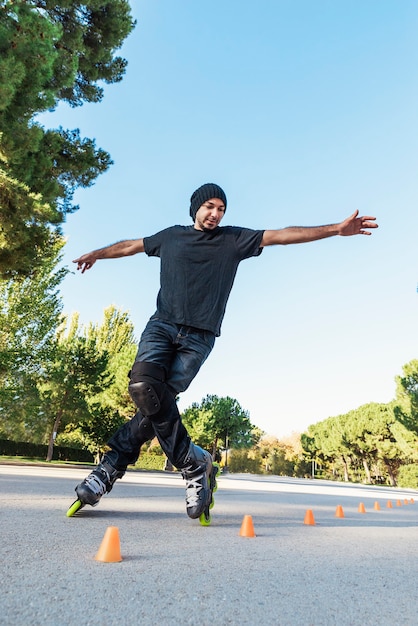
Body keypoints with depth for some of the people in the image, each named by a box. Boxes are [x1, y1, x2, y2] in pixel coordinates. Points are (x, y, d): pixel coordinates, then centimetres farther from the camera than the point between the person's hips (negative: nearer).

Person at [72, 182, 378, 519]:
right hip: (162, 325, 2)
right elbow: (132, 245, 32)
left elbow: (282, 235, 6)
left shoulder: (234, 239, 12)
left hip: (199, 336, -1)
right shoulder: (171, 236, 18)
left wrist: (337, 228, 0)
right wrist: (96, 254, 45)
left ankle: (110, 468, 2)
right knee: (144, 384, -23)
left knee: (155, 400, -17)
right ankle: (194, 463, -9)